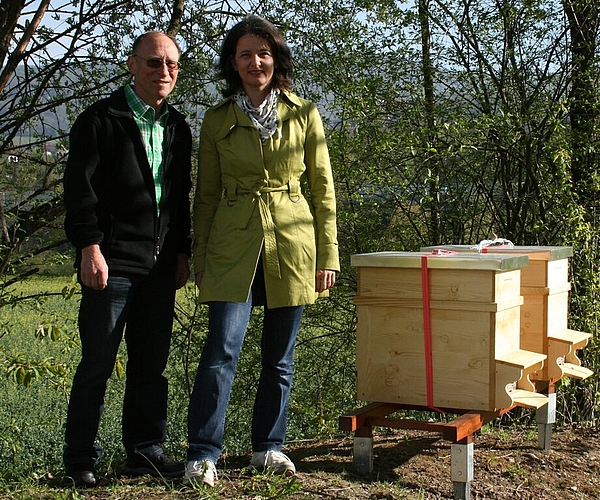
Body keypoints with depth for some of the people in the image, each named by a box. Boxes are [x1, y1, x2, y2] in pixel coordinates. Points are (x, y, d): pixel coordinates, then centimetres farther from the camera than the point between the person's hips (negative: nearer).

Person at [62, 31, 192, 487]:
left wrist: (183, 252, 16)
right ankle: (81, 459, 10)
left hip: (161, 265, 6)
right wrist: (90, 247, -15)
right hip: (112, 262, -6)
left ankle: (145, 450, 21)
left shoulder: (178, 127, 16)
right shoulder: (101, 120, -2)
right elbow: (80, 188, -8)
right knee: (97, 363, -1)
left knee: (151, 363, 10)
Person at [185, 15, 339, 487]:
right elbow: (206, 195, 9)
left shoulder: (304, 114, 5)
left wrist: (327, 255, 0)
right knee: (222, 349, -10)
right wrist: (201, 260, 5)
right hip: (233, 246, 0)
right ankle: (203, 453, -1)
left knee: (280, 357, 8)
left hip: (291, 246, 1)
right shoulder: (217, 121, 6)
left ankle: (268, 446, 23)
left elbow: (323, 190, 5)